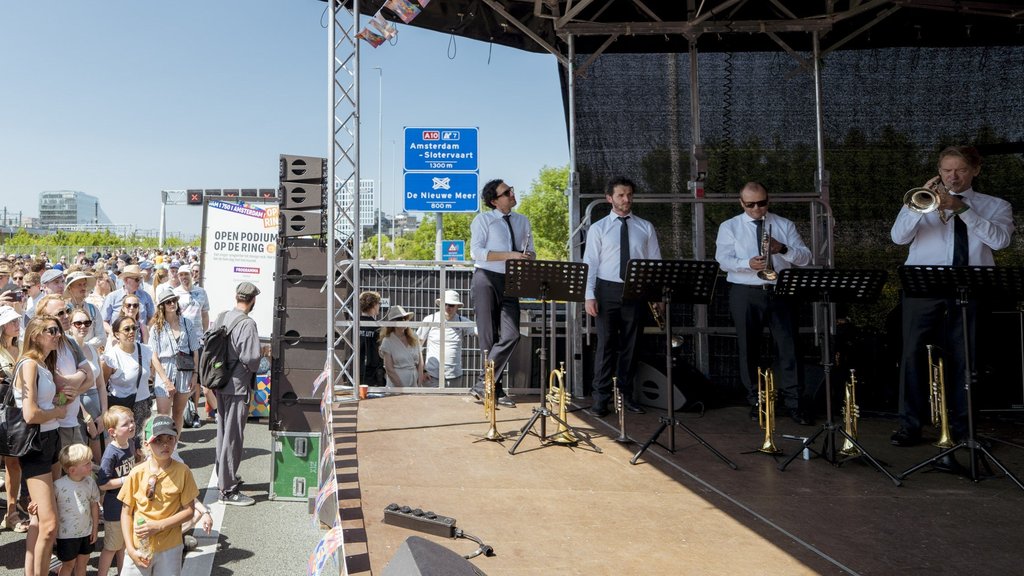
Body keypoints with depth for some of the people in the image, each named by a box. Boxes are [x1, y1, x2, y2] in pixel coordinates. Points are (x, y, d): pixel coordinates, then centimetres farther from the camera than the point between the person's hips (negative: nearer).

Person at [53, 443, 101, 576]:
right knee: (68, 564, 12)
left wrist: (95, 529, 4)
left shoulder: (90, 482, -8)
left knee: (83, 563, 17)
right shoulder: (58, 485, -22)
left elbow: (94, 505, 1)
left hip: (87, 532, 4)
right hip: (67, 534, -4)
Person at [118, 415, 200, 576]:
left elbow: (189, 510, -7)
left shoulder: (182, 471, -10)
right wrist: (130, 548, -8)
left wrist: (159, 525, -17)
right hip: (140, 547, 1)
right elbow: (126, 513, -2)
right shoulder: (137, 473, -8)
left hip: (170, 547, 0)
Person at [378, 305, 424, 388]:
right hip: (397, 387, -4)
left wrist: (419, 383, -2)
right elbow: (389, 370, -8)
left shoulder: (414, 337, 7)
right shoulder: (387, 341, -5)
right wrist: (402, 389, -12)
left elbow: (420, 362, 8)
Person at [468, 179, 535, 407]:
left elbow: (530, 251, 21)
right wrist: (509, 255, -16)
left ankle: (483, 383, -4)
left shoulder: (522, 221, 18)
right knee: (489, 337, -2)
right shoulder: (483, 219, 1)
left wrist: (528, 256, -5)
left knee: (511, 335, -10)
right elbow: (476, 251, -10)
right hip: (486, 279, -4)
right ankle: (495, 388, 6)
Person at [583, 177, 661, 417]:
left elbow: (655, 262, 6)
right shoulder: (598, 228, 2)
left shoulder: (646, 227, 7)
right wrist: (589, 295, -11)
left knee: (630, 345, 10)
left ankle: (626, 395, 21)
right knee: (606, 344, 0)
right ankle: (601, 398, 8)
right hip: (607, 290, -2)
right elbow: (590, 263, -2)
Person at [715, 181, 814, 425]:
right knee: (749, 349, 5)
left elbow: (805, 257, 3)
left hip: (780, 292, 1)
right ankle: (755, 401, 17)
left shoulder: (785, 225, 10)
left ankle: (793, 403, 3)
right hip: (745, 295, -1)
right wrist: (748, 263, -25)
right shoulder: (729, 227, 5)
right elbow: (723, 260, -7)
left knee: (788, 347, -3)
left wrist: (783, 249, -16)